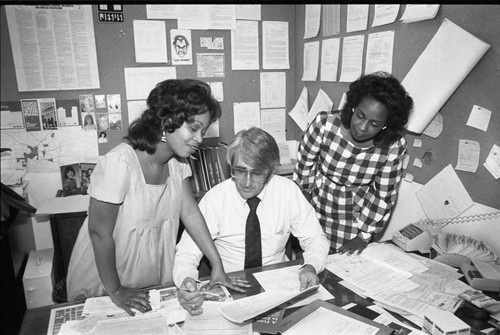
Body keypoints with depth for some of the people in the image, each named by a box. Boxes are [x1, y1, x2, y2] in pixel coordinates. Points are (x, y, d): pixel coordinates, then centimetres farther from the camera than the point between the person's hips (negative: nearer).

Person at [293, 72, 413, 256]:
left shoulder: (394, 146, -20)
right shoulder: (325, 123, -23)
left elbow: (384, 196, -9)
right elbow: (304, 166, -9)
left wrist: (364, 236, -6)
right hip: (314, 210, 0)